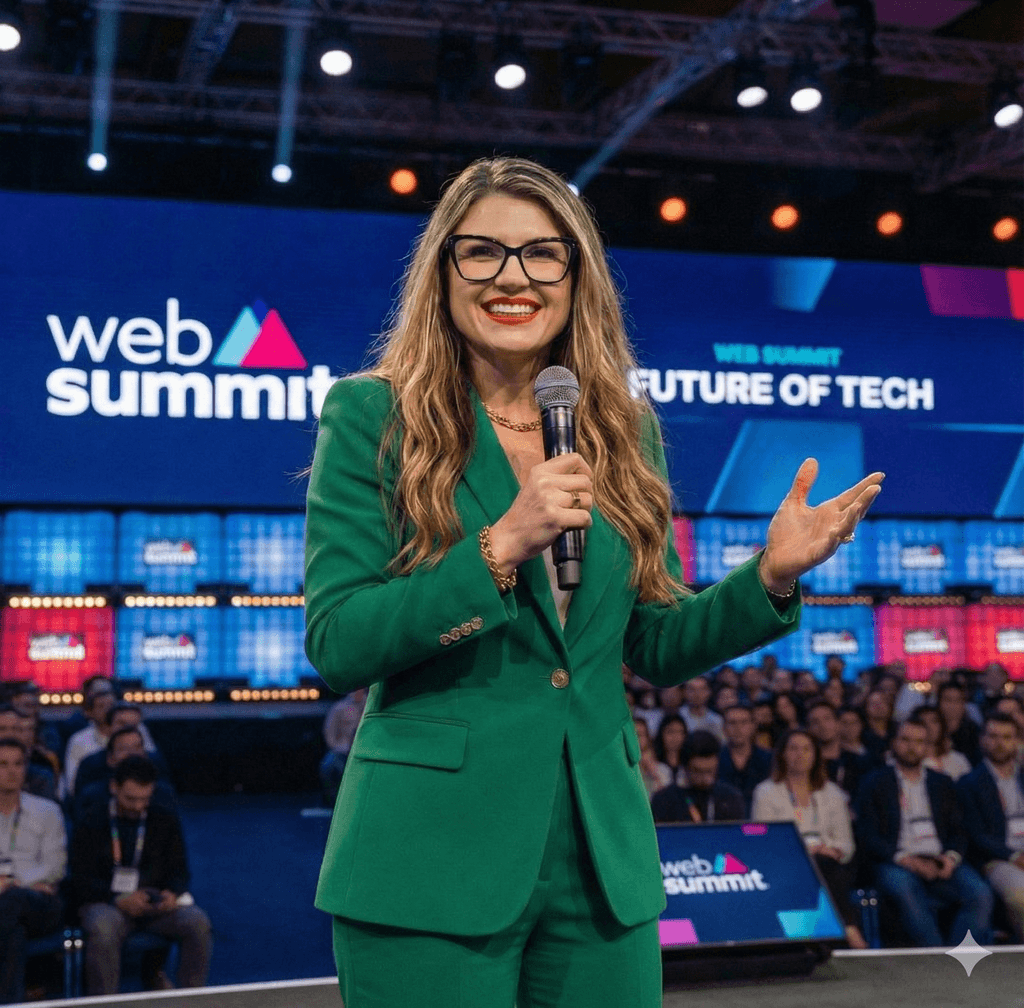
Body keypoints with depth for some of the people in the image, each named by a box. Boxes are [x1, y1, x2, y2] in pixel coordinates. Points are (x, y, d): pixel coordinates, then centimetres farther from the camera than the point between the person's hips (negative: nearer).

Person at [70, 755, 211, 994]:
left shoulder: (166, 822, 13)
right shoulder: (90, 825, 4)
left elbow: (179, 870, 13)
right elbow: (81, 881, -3)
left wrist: (172, 893, -12)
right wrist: (120, 900, -20)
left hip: (159, 902, 2)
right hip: (106, 902, -2)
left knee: (198, 922, -26)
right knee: (103, 929, -38)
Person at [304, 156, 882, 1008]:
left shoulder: (624, 430, 7)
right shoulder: (373, 415, -5)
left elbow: (656, 647, 11)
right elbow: (333, 645, -11)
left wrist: (771, 576, -6)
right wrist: (500, 546, -22)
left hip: (601, 859, 4)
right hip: (431, 863, -4)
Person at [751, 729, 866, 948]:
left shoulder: (832, 793, 20)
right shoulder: (766, 792, 9)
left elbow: (846, 843, 16)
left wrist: (834, 851, -9)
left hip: (829, 866, 3)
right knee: (825, 865, -36)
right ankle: (849, 929, -38)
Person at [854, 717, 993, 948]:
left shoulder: (942, 783, 22)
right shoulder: (875, 782, 10)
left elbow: (959, 831, 17)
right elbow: (867, 838, 1)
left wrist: (952, 857, -6)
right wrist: (906, 860, -13)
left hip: (941, 865, 3)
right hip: (897, 864, -3)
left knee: (981, 894, -25)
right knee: (905, 891, -37)